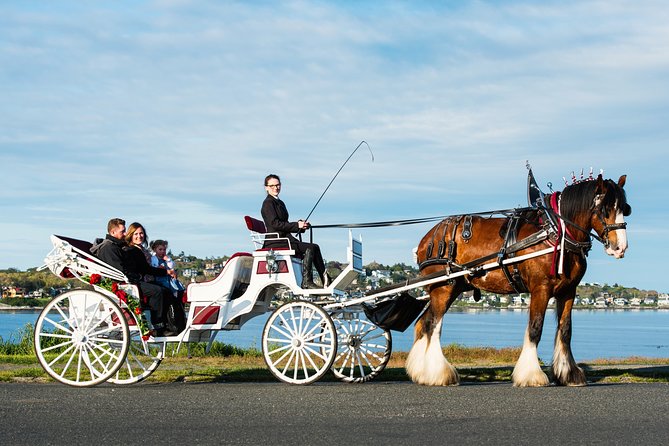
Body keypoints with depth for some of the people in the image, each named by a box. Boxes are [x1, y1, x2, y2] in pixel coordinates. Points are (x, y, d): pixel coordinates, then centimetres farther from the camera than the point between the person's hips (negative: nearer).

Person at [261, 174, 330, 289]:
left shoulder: (279, 203, 22)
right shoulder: (268, 203, -7)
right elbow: (275, 224, -18)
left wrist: (301, 225, 4)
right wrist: (297, 225, -16)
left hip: (285, 239, 9)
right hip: (276, 242, -9)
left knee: (315, 248, -4)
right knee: (310, 248, -20)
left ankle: (326, 280, -10)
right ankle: (306, 281, -21)